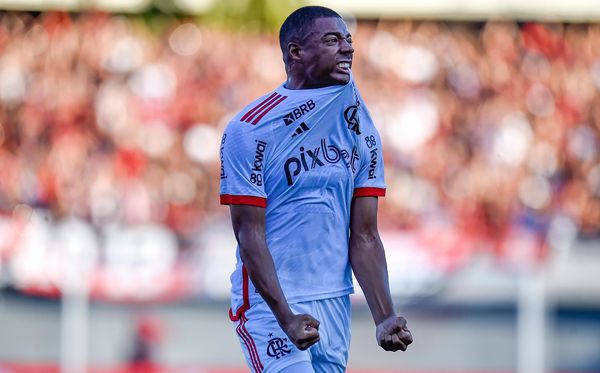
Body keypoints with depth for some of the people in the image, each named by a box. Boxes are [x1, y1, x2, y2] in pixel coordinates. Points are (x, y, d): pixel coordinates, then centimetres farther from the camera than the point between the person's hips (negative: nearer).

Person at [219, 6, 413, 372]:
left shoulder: (360, 128, 8)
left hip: (335, 302, 6)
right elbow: (250, 235, -13)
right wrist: (286, 318, -22)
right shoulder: (251, 129, -9)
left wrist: (385, 318, -4)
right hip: (270, 303, -6)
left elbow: (364, 237, 8)